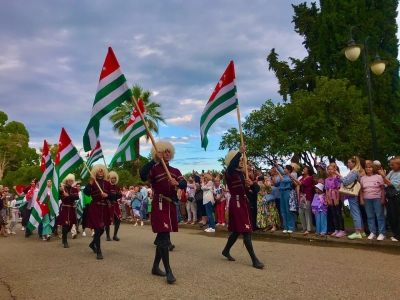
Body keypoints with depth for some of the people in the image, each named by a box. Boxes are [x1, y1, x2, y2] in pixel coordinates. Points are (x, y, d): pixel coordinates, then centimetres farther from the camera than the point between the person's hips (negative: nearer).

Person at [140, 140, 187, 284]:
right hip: (159, 206, -6)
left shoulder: (175, 171, 13)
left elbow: (184, 184, -6)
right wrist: (154, 160, -28)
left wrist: (177, 183, -28)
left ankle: (155, 267, 27)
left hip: (171, 206, 6)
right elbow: (142, 175, -25)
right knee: (164, 237, -11)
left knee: (163, 237, 14)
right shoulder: (154, 169, -2)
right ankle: (168, 272, -7)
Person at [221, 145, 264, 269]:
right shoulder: (229, 173, -6)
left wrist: (252, 183, -13)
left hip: (244, 203, 9)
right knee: (246, 231, -8)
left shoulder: (243, 174, 15)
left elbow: (256, 189, 9)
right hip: (236, 203, -8)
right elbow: (231, 165, -33)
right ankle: (254, 260, -2)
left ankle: (226, 251, 35)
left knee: (237, 230, 17)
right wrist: (239, 152, -37)